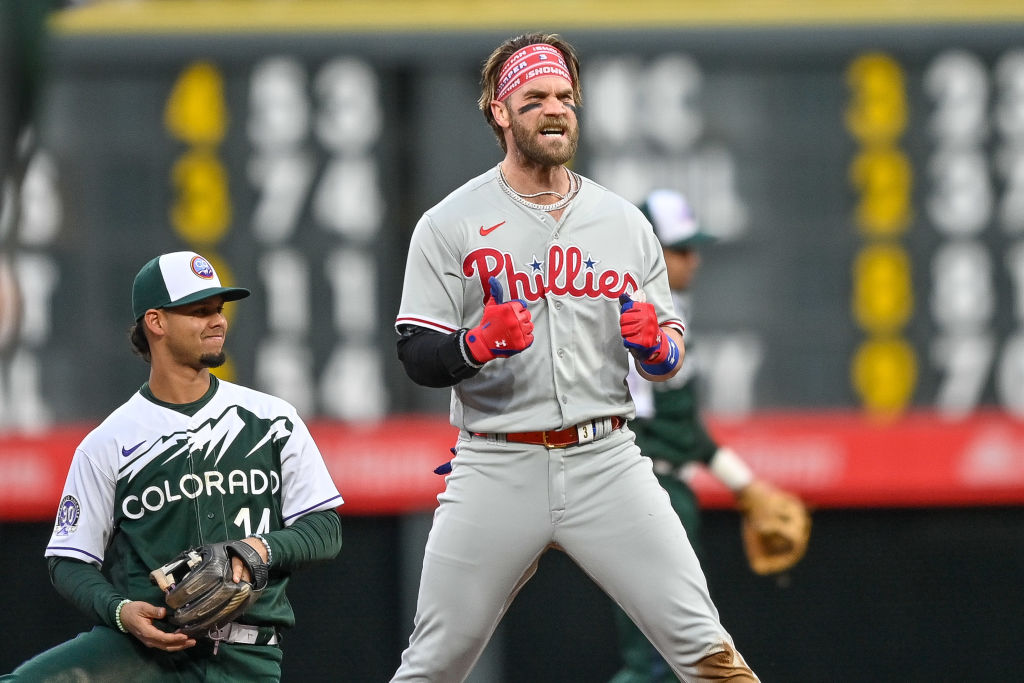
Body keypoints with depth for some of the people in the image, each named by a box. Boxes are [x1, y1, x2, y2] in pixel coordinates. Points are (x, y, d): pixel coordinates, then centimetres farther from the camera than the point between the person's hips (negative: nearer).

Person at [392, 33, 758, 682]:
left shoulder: (624, 221, 12)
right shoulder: (451, 224, 2)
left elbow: (670, 359, 15)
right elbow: (417, 358, -2)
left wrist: (656, 346, -9)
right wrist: (480, 343, -22)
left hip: (607, 463, 2)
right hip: (496, 474, -2)